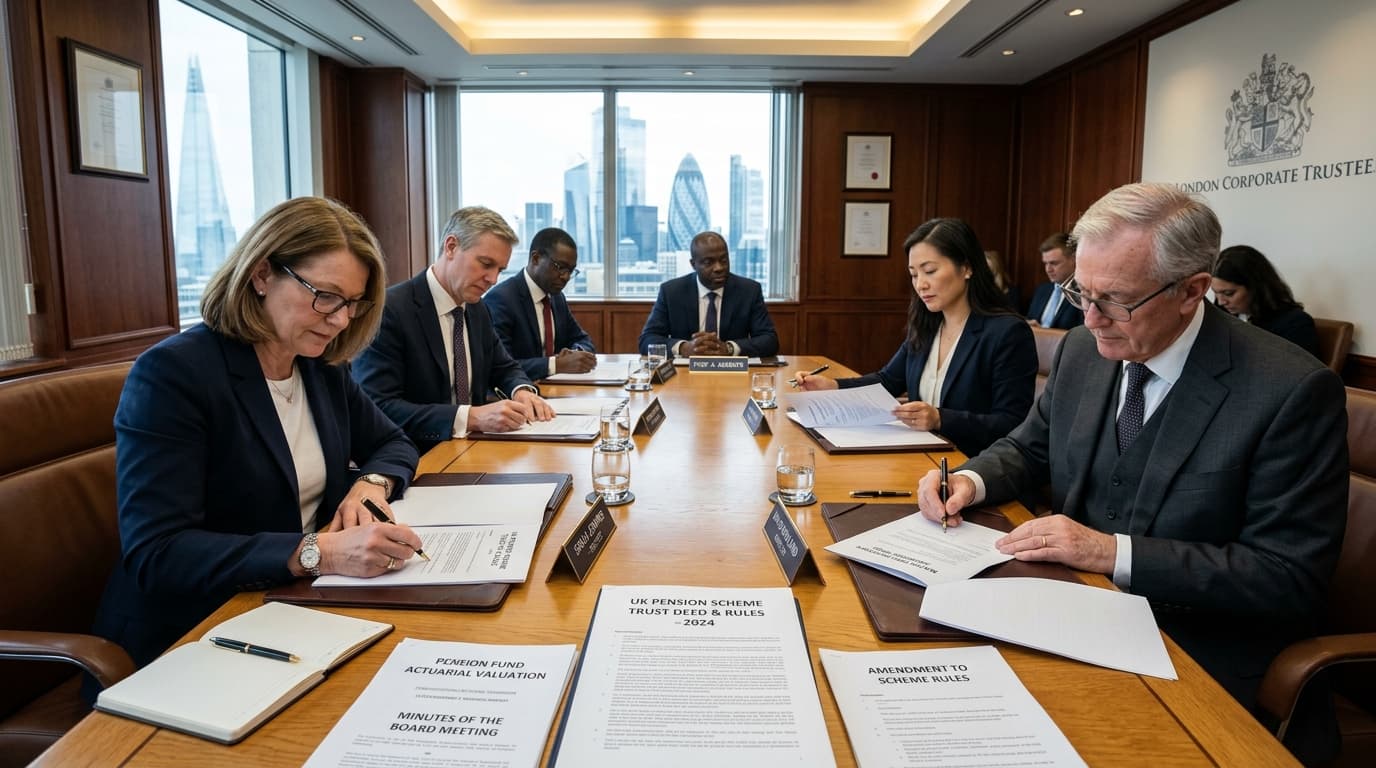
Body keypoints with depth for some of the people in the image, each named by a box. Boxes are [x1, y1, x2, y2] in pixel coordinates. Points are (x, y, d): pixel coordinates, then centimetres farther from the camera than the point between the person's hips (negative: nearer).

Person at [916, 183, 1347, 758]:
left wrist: (1114, 552, -26)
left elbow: (1290, 579, -18)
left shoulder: (1292, 391, -17)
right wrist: (971, 481, -8)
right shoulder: (1083, 350, 0)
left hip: (1191, 661, -5)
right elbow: (1029, 449, 14)